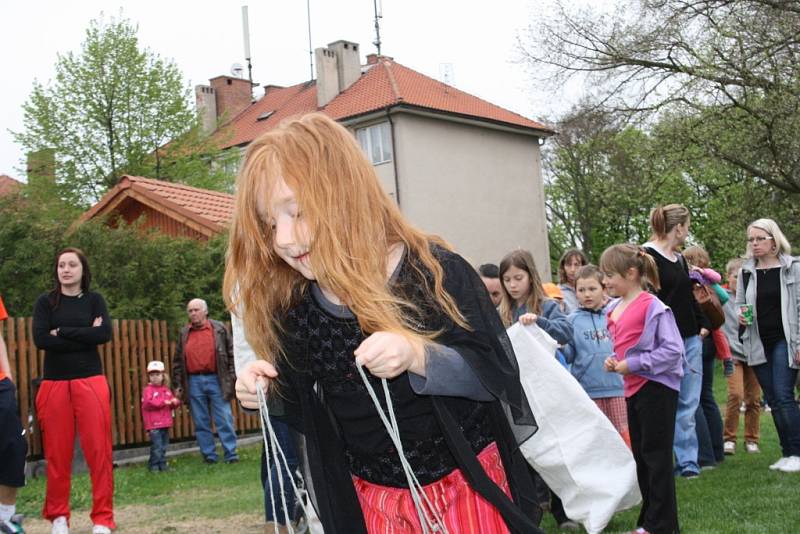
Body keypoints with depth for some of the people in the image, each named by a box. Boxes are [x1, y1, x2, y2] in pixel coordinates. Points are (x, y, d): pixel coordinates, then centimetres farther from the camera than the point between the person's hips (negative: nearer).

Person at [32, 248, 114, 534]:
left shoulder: (94, 300, 8)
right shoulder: (46, 302, 7)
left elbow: (105, 334, -8)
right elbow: (40, 339, -9)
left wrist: (62, 333, -9)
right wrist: (84, 336, -10)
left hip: (90, 382, 0)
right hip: (54, 384, 0)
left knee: (99, 451, -4)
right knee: (57, 454, 4)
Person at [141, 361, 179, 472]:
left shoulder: (167, 390, 14)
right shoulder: (148, 390, -6)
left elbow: (172, 402, 18)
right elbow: (148, 403, -20)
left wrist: (175, 402, -8)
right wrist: (164, 402, -19)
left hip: (165, 423, 6)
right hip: (154, 424, -6)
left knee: (164, 445, 12)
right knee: (157, 446, -8)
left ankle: (163, 465, 21)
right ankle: (154, 466, 2)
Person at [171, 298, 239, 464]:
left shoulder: (219, 329, 4)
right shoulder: (184, 333, 11)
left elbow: (231, 354, 3)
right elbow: (177, 361, 13)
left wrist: (232, 378, -4)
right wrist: (178, 385, 9)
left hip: (216, 380, -3)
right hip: (194, 382, 3)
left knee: (224, 420, -3)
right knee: (201, 423, 5)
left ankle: (231, 455, 2)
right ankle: (209, 455, 13)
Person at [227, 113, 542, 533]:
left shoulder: (435, 272, -18)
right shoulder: (291, 306, -8)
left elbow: (497, 372, -17)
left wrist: (418, 355, -33)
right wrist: (267, 392, -14)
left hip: (468, 485, -3)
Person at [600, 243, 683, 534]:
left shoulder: (653, 307, -17)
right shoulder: (614, 309, 8)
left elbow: (673, 350, -22)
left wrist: (631, 364, -20)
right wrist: (614, 361, 2)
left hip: (656, 387, -9)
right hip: (634, 388, 9)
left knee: (656, 456, -2)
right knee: (640, 455, 15)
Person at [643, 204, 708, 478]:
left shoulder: (679, 259, 17)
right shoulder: (647, 256, -9)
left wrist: (703, 324, 11)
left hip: (690, 338, 8)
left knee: (688, 403, 7)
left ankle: (687, 460, 12)